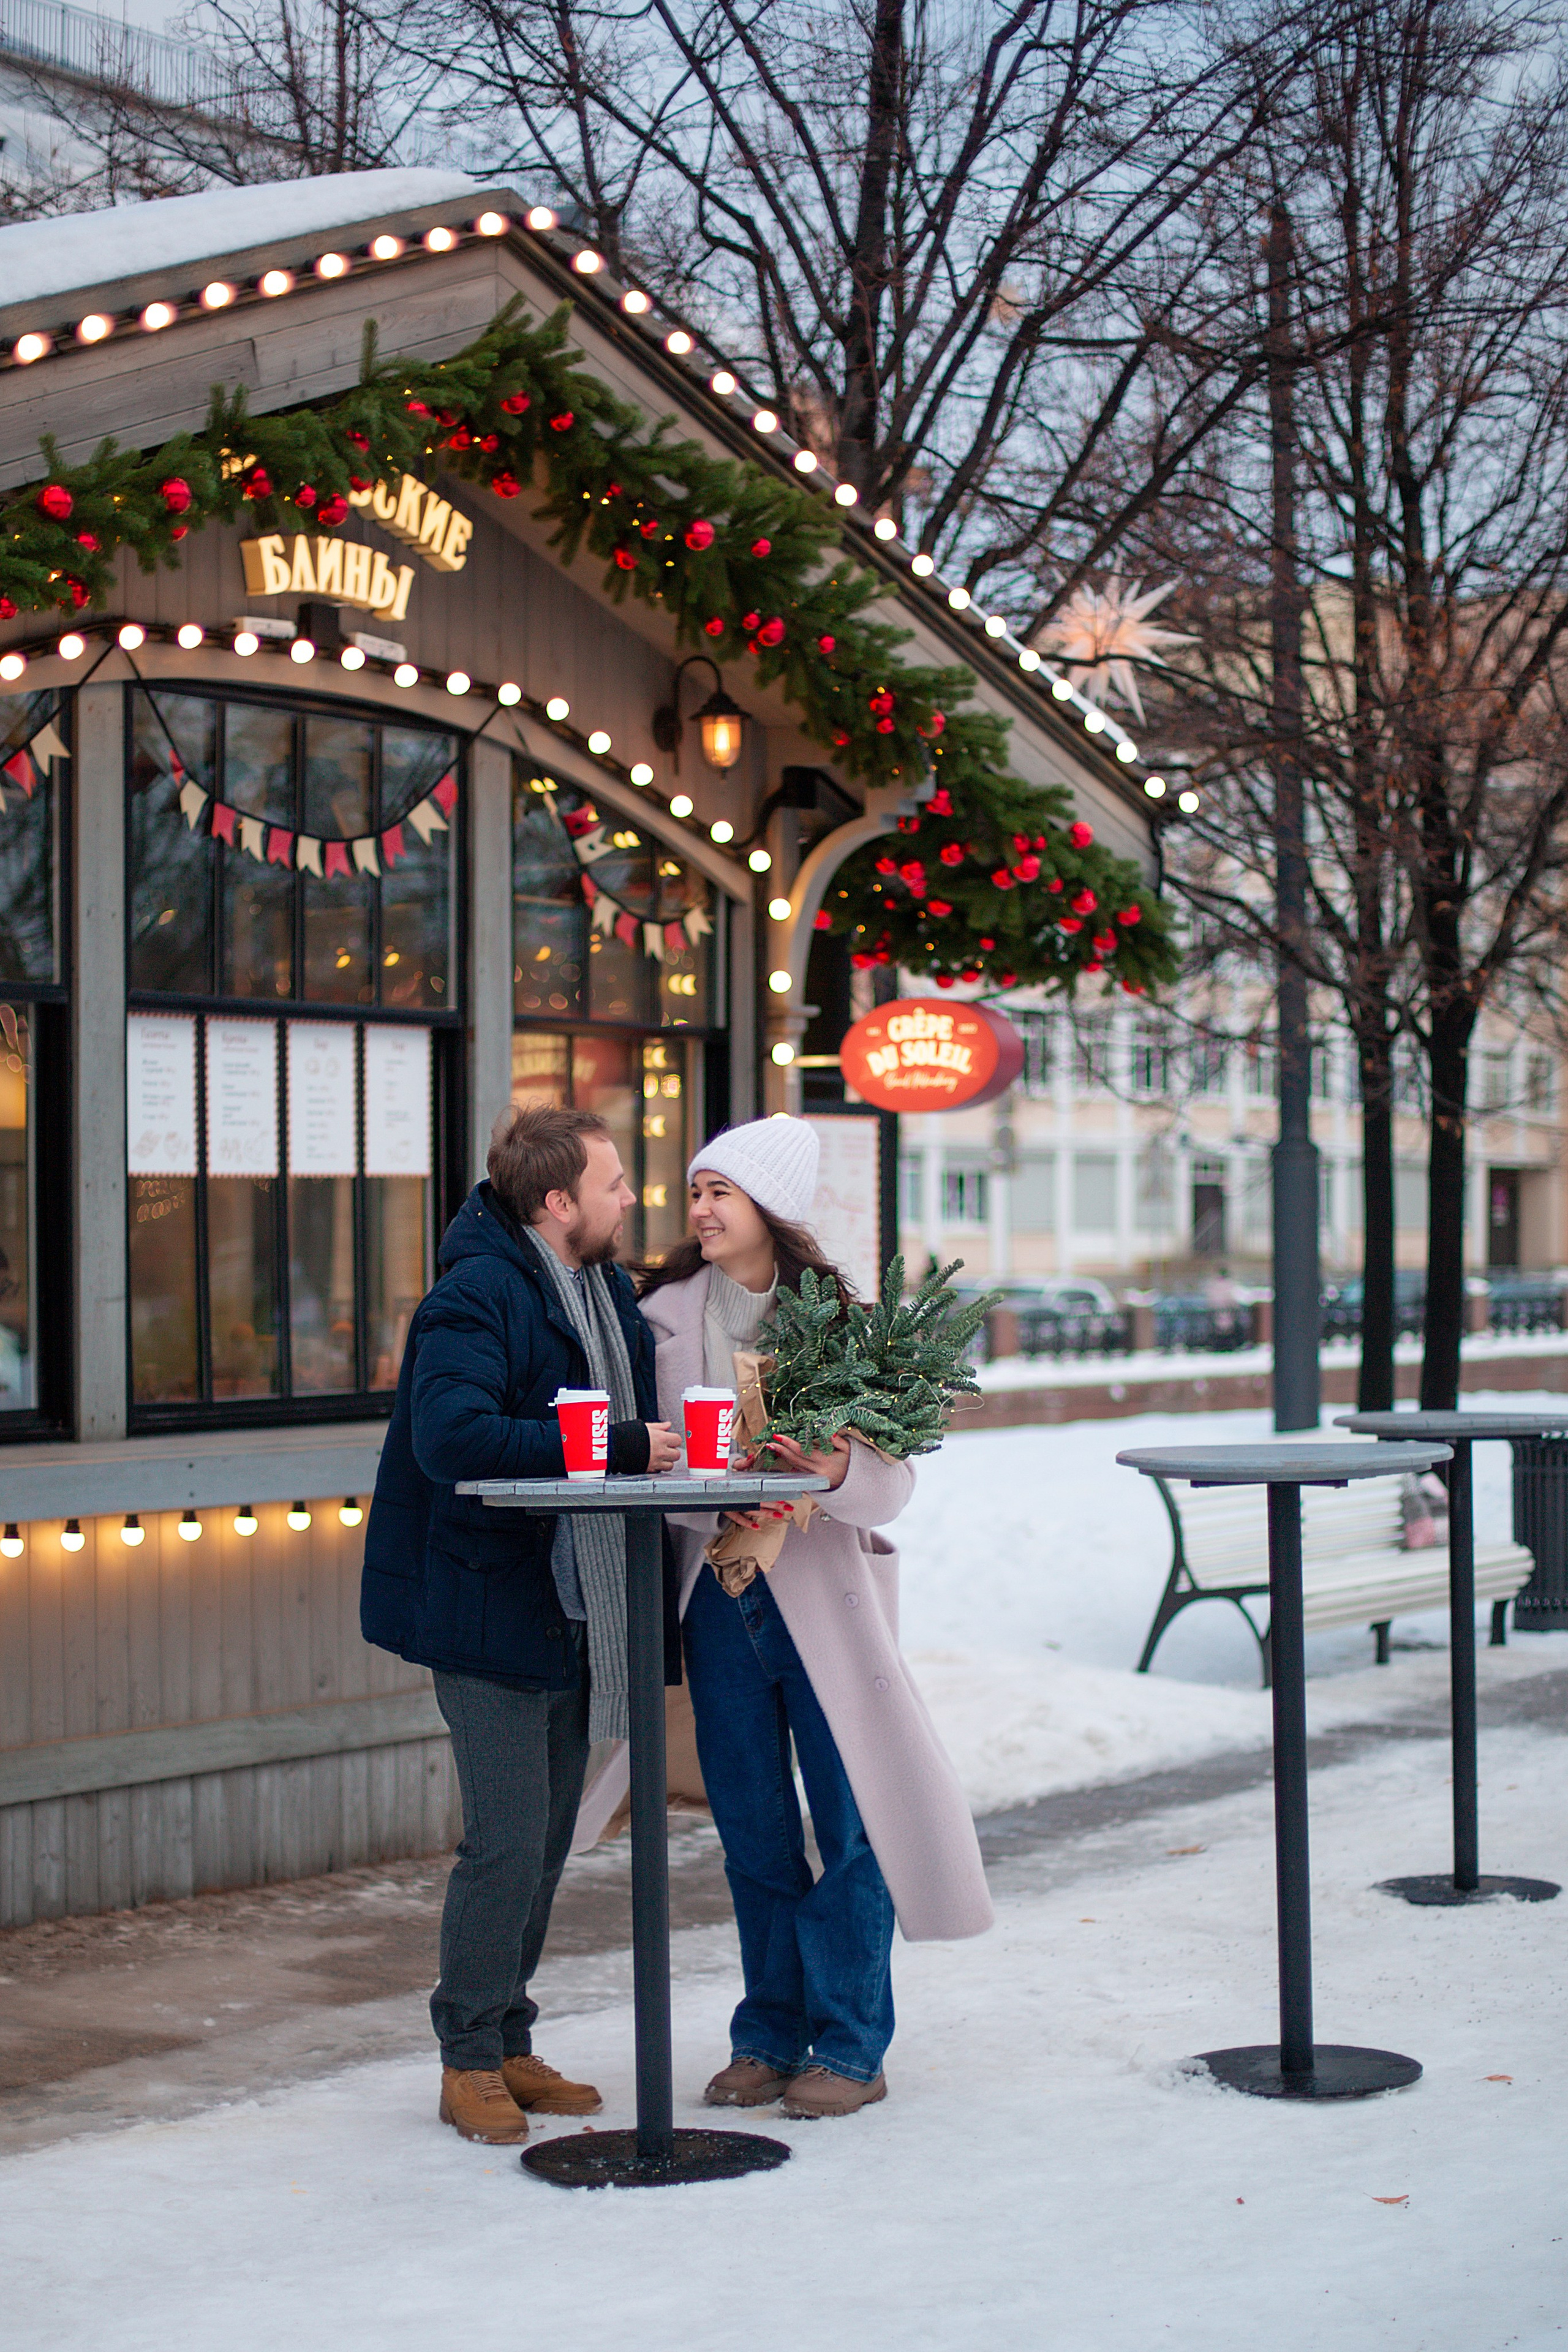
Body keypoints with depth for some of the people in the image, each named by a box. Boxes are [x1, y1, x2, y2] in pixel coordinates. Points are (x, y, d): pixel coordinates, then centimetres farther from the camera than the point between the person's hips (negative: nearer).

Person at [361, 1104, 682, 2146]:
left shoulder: (608, 1289, 11)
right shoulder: (475, 1297, -16)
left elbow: (637, 1414, 25)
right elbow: (452, 1437, -30)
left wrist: (670, 1444, 1)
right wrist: (619, 1447, -28)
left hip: (574, 1609, 9)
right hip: (491, 1608, -9)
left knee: (546, 1842, 14)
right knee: (508, 1842, -6)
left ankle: (510, 2045, 25)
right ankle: (470, 2061, 8)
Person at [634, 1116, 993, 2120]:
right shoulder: (665, 1314, 4)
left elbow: (893, 1479, -6)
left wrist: (839, 1473, -27)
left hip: (823, 1586, -3)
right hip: (716, 1590, 3)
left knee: (852, 1819, 0)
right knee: (752, 1827, 10)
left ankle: (850, 2047, 10)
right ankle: (769, 2038, 22)